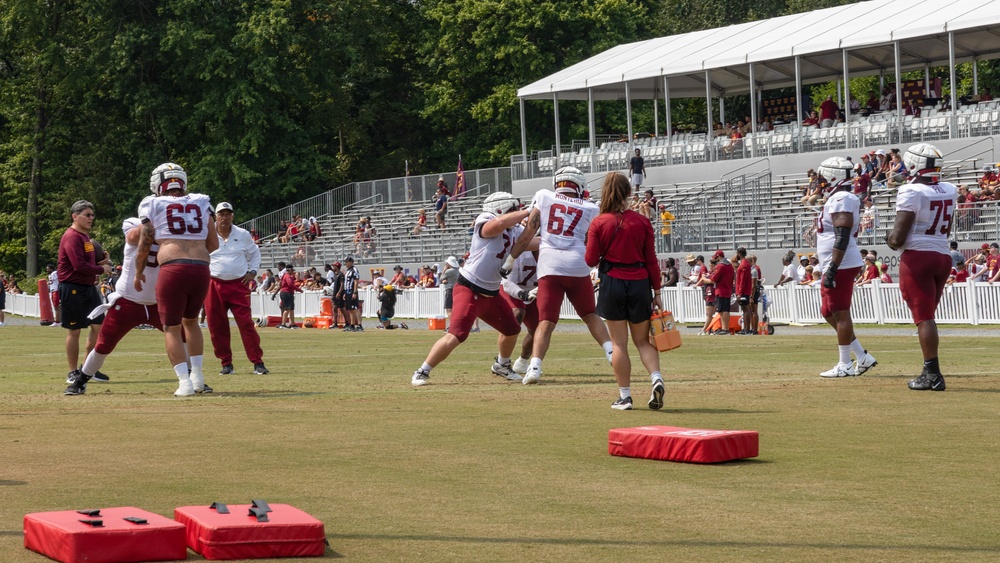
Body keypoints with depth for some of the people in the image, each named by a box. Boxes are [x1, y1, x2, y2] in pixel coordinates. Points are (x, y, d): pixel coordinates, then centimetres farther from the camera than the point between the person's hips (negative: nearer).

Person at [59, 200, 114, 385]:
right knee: (74, 330, -2)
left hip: (89, 287, 10)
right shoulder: (72, 237, -16)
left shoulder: (85, 236, 16)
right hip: (73, 288, -10)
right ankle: (73, 373, 6)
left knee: (99, 325, 8)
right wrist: (101, 269, -13)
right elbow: (79, 265, -24)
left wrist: (101, 260, 5)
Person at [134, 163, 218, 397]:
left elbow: (144, 246, 8)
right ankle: (197, 376, 21)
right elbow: (213, 245, 15)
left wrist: (138, 273, 23)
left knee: (172, 328, 6)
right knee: (190, 320, 25)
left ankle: (185, 382, -4)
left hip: (172, 270, -4)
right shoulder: (201, 203, 15)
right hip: (201, 270, 4)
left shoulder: (153, 205, 6)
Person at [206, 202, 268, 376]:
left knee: (246, 323, -6)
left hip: (239, 285, 0)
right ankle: (226, 363, 12)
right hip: (214, 285, 0)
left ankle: (258, 362, -3)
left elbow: (254, 253, 19)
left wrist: (252, 272, 5)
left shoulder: (243, 234, 5)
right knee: (217, 326, 1)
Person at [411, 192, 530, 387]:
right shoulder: (485, 222, -15)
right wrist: (529, 212, -28)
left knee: (512, 330, 21)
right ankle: (422, 373, -11)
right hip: (469, 289, -9)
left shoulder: (511, 234, 10)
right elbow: (500, 222, -35)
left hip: (491, 294, 9)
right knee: (456, 335, -21)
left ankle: (501, 365, 47)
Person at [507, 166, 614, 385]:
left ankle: (534, 367, -16)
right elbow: (590, 245, 12)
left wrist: (511, 259, 13)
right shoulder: (590, 209, 12)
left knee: (546, 322, 0)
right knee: (590, 316, 20)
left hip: (550, 266, -1)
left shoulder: (543, 197, 10)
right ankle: (612, 353, 9)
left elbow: (528, 233, 7)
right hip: (578, 265, 1)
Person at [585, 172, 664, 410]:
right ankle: (656, 378, -11)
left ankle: (625, 396, 7)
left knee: (619, 343, 5)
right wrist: (656, 292, 7)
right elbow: (651, 261, 1)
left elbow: (591, 261, -4)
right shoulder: (642, 222, -1)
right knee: (643, 340, 13)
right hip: (639, 284, 2)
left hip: (612, 283, -2)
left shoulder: (598, 224, -5)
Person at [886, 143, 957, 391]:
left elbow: (897, 238, -17)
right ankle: (930, 371, 15)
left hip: (918, 257, -7)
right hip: (943, 256, 7)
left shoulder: (911, 192, -14)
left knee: (923, 317, -6)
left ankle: (933, 374, -8)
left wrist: (891, 240, 4)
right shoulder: (949, 191, 7)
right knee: (927, 316, 15)